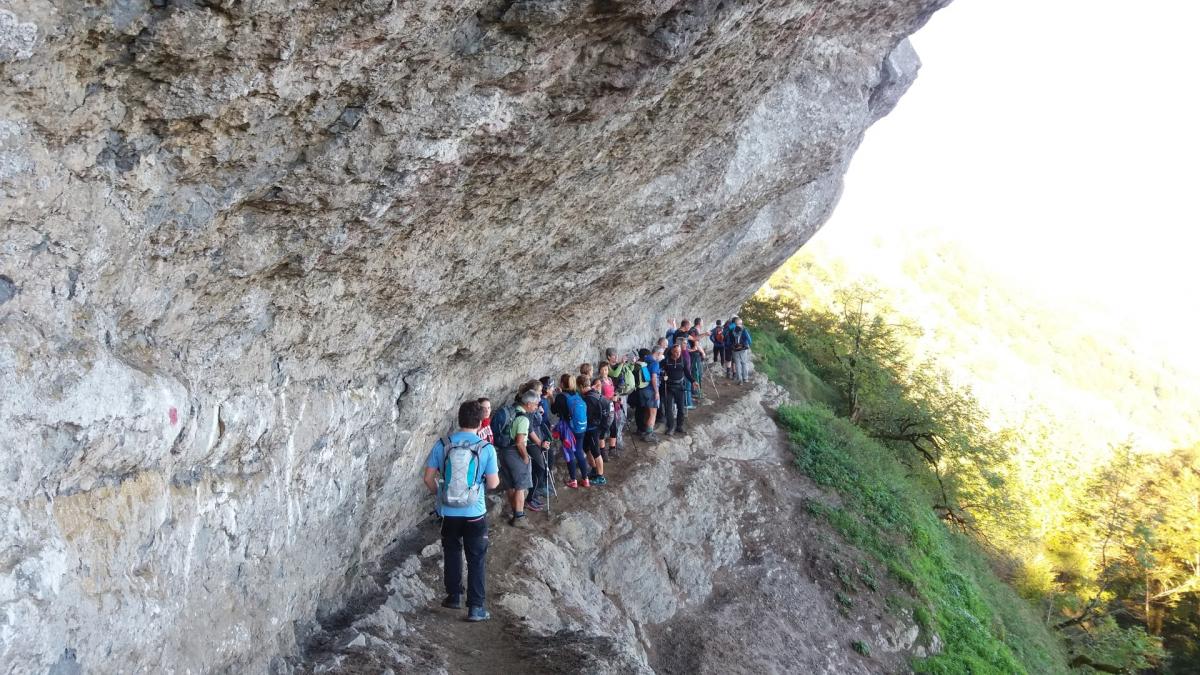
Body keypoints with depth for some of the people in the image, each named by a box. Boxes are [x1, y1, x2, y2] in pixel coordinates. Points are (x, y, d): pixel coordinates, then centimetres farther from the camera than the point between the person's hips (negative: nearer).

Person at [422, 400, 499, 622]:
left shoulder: (442, 445, -6)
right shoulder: (486, 448, -11)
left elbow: (428, 478, -3)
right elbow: (492, 484, -7)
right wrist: (497, 477, 15)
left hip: (449, 512, 2)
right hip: (475, 514, -2)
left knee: (452, 554, 22)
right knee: (476, 560, 9)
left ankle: (454, 596, 33)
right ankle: (475, 607, 11)